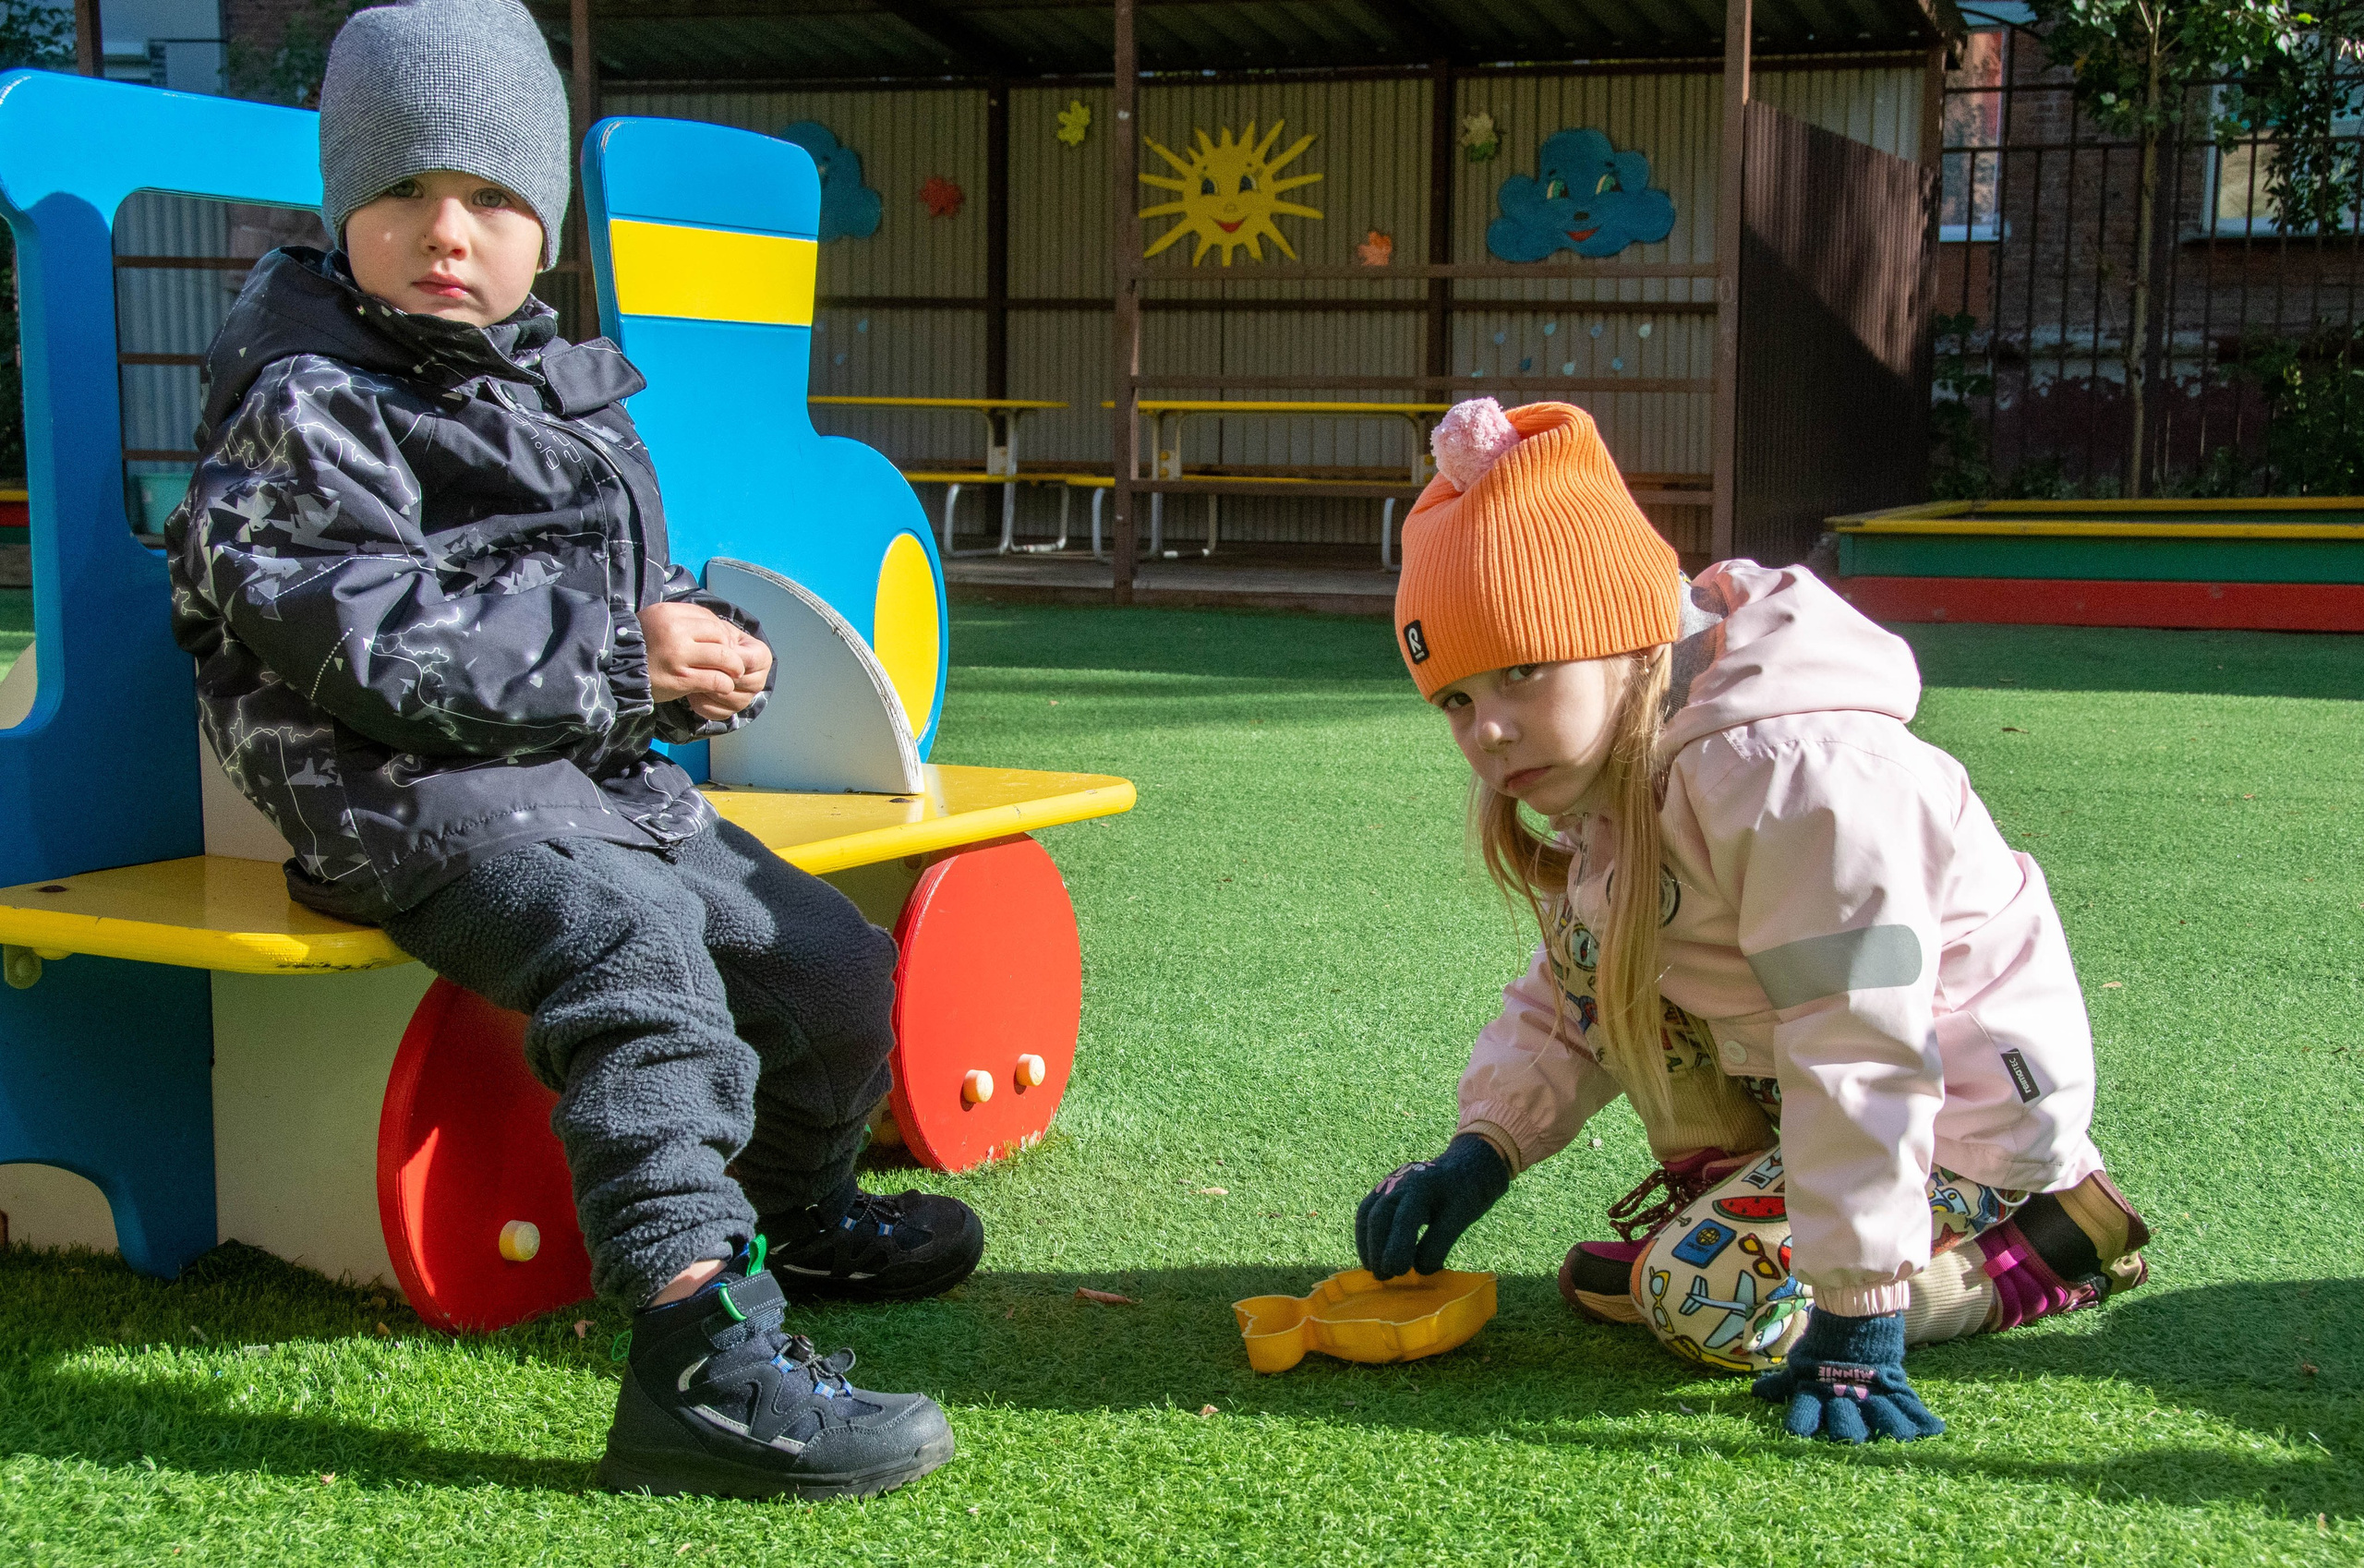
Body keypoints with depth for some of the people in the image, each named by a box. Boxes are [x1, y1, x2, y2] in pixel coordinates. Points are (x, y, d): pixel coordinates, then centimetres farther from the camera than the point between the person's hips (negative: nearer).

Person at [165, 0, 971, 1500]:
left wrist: (704, 648, 1)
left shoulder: (563, 390, 18)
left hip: (598, 775, 8)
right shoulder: (308, 406, -7)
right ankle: (699, 1361, -41)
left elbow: (632, 585, 26)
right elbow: (368, 640, -19)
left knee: (838, 965, 7)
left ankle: (796, 1209, 38)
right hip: (419, 794, -8)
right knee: (634, 941, -35)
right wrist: (609, 659, -21)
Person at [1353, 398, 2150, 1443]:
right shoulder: (1606, 767, -1)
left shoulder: (1794, 776, -33)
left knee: (1705, 1302, -18)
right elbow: (1568, 996, 8)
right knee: (1593, 938, -2)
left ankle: (2041, 1241, -3)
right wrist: (1481, 1149, -7)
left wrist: (1856, 1326, -31)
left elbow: (1861, 1060, -33)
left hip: (1972, 1110, -9)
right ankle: (1731, 1193, 12)